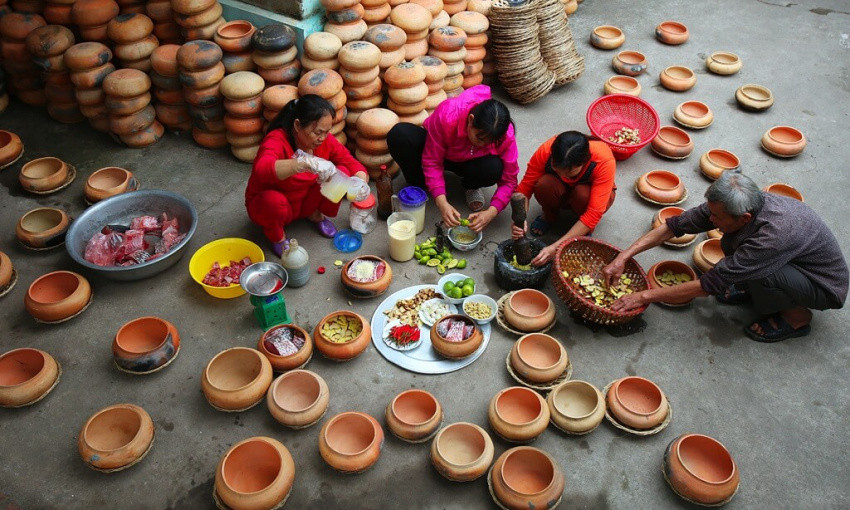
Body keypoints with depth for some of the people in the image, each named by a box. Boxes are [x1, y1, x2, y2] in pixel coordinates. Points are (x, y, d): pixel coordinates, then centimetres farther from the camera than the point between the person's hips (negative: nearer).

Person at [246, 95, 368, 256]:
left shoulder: (325, 140, -14)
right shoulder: (277, 140, -31)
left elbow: (352, 163, -7)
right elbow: (262, 169, -52)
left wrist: (361, 181, -32)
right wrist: (307, 162, -64)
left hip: (306, 201, 5)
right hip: (266, 205, -4)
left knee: (342, 173, -18)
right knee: (273, 201, -41)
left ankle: (315, 215, 8)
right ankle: (277, 237, -6)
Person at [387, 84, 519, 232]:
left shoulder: (506, 136, -31)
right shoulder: (447, 115, -37)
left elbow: (509, 180, -21)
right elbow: (432, 162, -28)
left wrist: (491, 212, -37)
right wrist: (442, 202, -39)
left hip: (468, 162, 1)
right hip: (435, 148, -1)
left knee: (494, 169, -36)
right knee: (399, 134, -33)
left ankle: (471, 186, 1)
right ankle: (417, 186, -6)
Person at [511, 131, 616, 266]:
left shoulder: (604, 160, -38)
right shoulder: (546, 151, -33)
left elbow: (594, 214, -38)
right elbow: (525, 188, -23)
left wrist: (555, 247, -44)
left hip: (591, 193, -1)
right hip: (562, 192, 2)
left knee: (583, 194, -37)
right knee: (544, 185, -33)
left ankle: (586, 230, -4)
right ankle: (549, 216, 0)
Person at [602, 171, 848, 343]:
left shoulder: (774, 234, -40)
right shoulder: (731, 204, -20)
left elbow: (711, 284, -35)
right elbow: (676, 224, -13)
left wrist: (645, 296, -30)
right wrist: (623, 257, -19)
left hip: (826, 288, -6)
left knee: (759, 272, -33)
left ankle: (797, 317, -3)